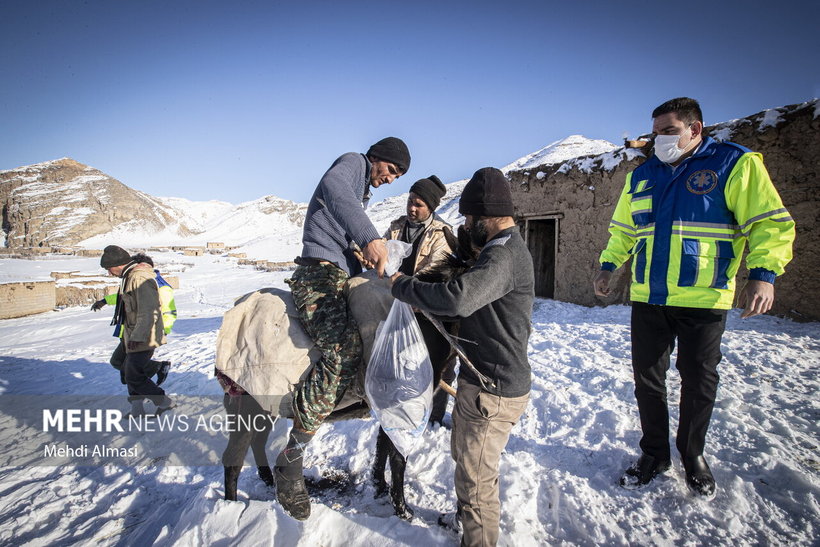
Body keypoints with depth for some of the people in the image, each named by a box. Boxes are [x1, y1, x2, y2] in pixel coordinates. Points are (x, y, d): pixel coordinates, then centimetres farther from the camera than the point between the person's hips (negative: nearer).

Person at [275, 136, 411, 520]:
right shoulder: (353, 162, 2)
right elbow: (332, 185, -23)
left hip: (341, 277, 11)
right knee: (345, 351, -28)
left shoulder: (362, 193, 30)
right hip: (320, 271, -11)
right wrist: (369, 236, -35)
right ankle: (290, 461, -20)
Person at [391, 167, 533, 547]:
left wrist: (403, 286, -25)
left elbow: (458, 299, -41)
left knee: (475, 477, 7)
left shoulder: (504, 255, -25)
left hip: (492, 391, -11)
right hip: (483, 380, 11)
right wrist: (423, 303, 9)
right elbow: (471, 307, 20)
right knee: (464, 455, 29)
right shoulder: (503, 249, 11)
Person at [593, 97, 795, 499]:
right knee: (647, 379, 9)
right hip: (647, 299, 4)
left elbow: (771, 222, -6)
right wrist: (608, 265, 12)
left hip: (703, 300, -4)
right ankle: (654, 454, 28)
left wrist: (763, 273, -18)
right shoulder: (641, 176, 11)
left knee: (699, 382, 10)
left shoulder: (735, 164, -2)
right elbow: (622, 228, 22)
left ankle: (692, 456, 33)